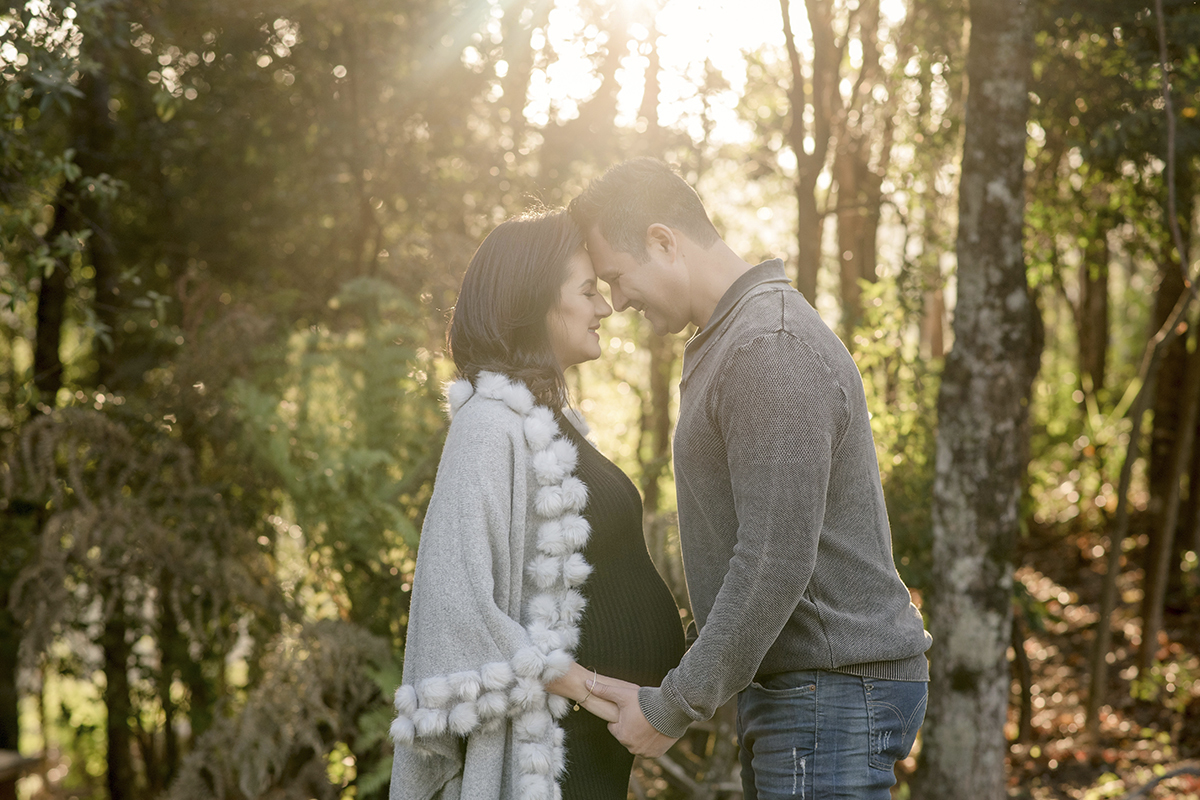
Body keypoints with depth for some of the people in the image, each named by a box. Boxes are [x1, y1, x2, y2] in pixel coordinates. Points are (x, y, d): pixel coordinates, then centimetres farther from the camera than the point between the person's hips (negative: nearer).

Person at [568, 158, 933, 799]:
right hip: (796, 686, 10)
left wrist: (671, 707, -17)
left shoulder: (771, 349, -18)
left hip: (836, 689, -10)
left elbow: (777, 560, -24)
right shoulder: (728, 343, 17)